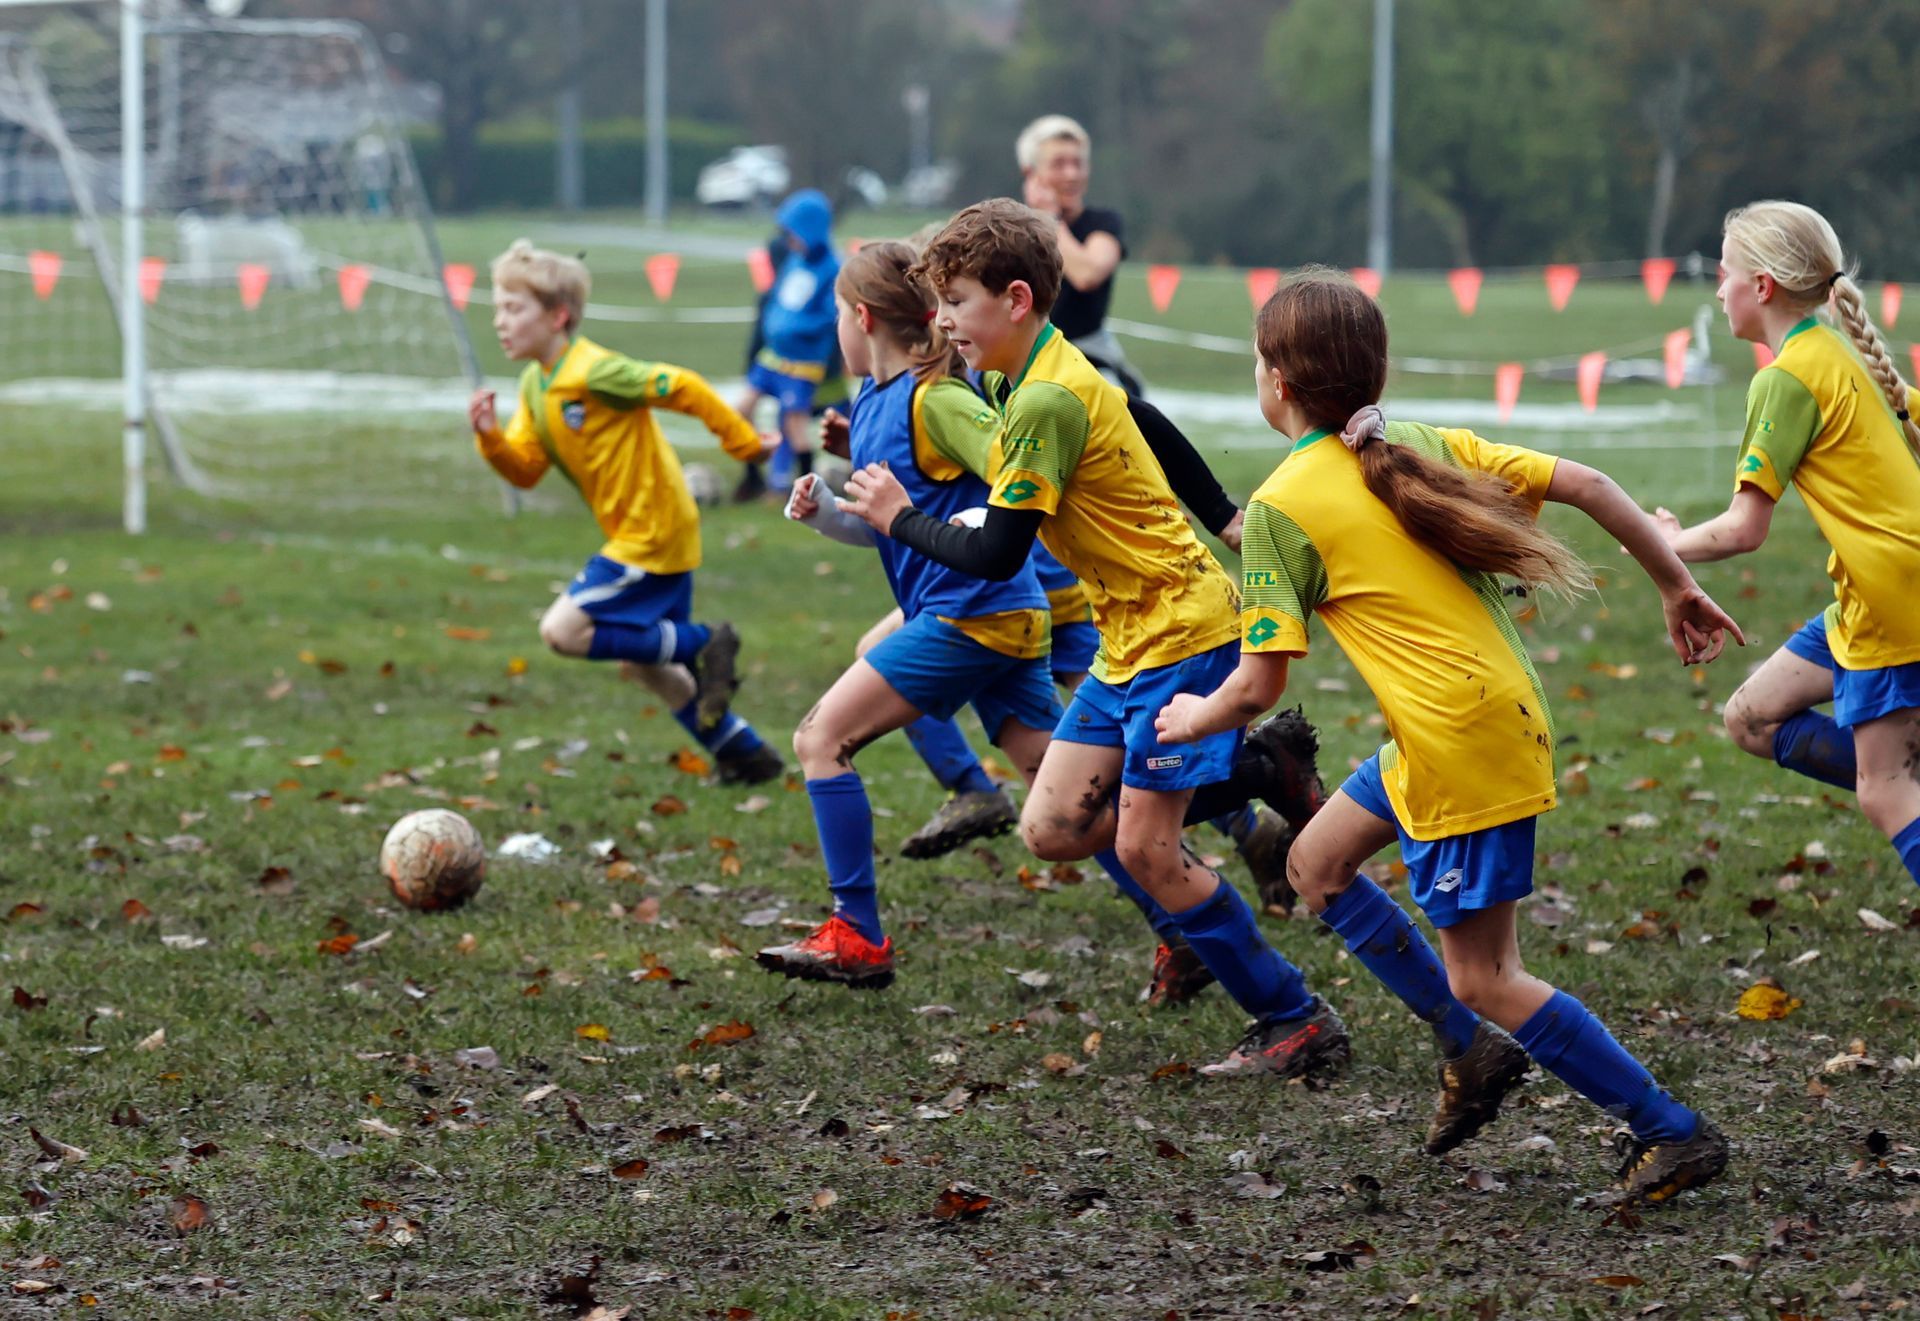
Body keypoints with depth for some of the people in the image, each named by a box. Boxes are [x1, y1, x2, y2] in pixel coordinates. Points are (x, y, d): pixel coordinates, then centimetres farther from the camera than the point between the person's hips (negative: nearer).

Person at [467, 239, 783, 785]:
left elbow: (683, 387, -19)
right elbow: (525, 469, 5)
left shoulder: (596, 372, -22)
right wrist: (490, 438, -14)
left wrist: (743, 441, -13)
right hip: (635, 534, 10)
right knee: (639, 662, 19)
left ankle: (703, 646, -5)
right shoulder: (535, 384, 6)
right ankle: (747, 754, 30)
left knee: (564, 630, -16)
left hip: (652, 532, -10)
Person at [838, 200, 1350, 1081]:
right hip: (1130, 636, 10)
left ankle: (1298, 1024, 1)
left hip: (1180, 629, -10)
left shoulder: (1047, 401, -21)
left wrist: (898, 519, -7)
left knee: (1142, 848, -9)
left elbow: (994, 554, -20)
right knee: (1051, 829, 1)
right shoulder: (1034, 380, 9)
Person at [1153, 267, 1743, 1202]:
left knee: (1481, 978, 1)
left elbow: (1260, 686, -11)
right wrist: (1677, 586, 14)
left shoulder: (1278, 508, -10)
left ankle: (1676, 1135, 3)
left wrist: (1194, 718, 11)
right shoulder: (1425, 447, 9)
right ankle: (1470, 1051, 23)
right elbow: (1584, 485, 5)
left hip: (1463, 748, -9)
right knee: (1316, 864, 21)